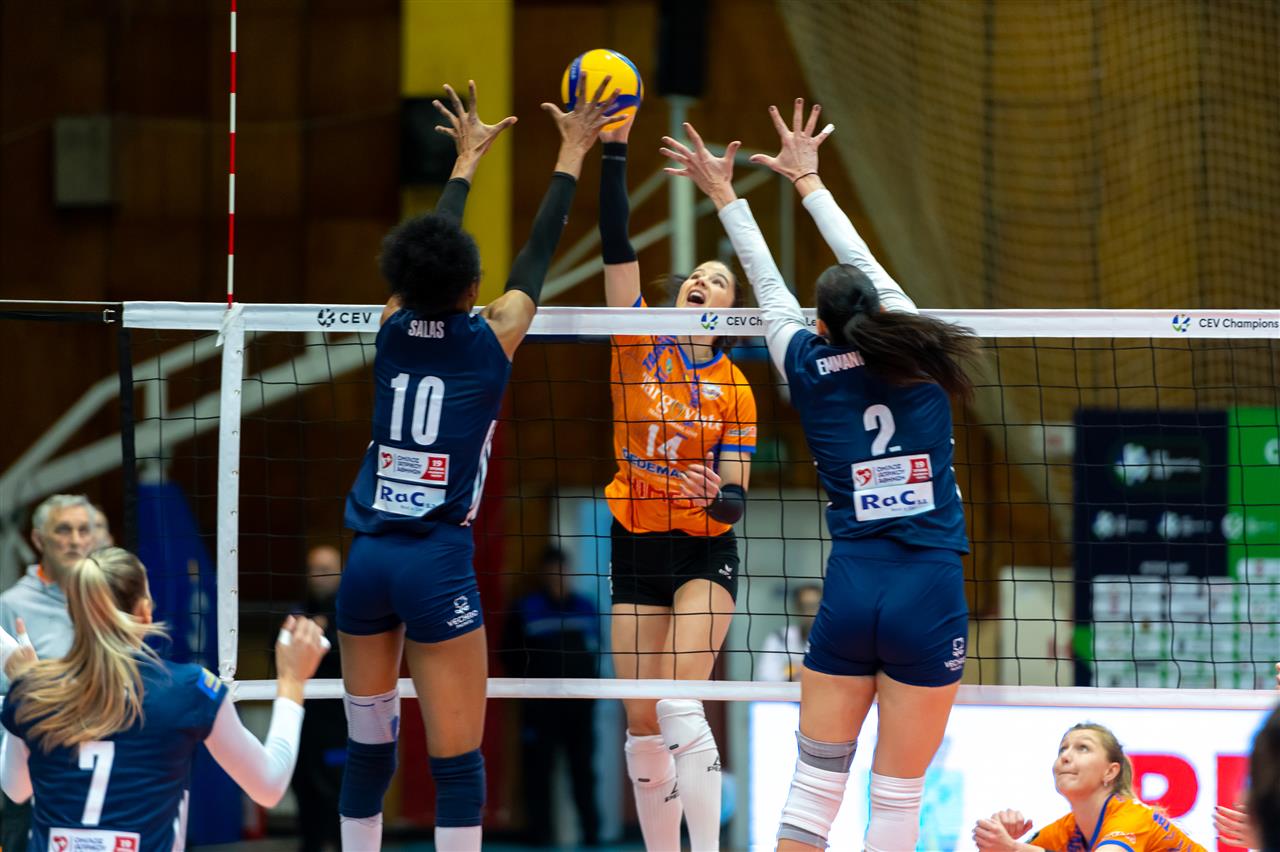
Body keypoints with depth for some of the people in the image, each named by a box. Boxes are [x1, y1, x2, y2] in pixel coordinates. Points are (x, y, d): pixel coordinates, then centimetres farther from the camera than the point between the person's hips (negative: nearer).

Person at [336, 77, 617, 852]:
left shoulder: (395, 329, 5)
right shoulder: (490, 338, -4)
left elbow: (433, 247, 23)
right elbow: (540, 250, 8)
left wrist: (468, 160, 37)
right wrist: (573, 155, 21)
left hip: (368, 557, 5)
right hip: (438, 563, -5)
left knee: (368, 751, 13)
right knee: (458, 763, -4)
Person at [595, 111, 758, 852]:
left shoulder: (735, 390, -6)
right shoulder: (642, 342, -1)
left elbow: (736, 499, -6)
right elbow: (617, 247, -10)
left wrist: (716, 496, -31)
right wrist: (614, 150, -19)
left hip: (703, 552, -3)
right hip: (635, 545, 4)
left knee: (679, 706, -20)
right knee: (642, 723, 3)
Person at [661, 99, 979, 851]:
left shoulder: (812, 369, 2)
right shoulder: (915, 355, 2)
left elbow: (770, 287, 19)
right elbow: (864, 264, 16)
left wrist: (726, 194, 31)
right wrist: (808, 179, 31)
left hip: (850, 592, 1)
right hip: (929, 598, -1)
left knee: (815, 783, 6)